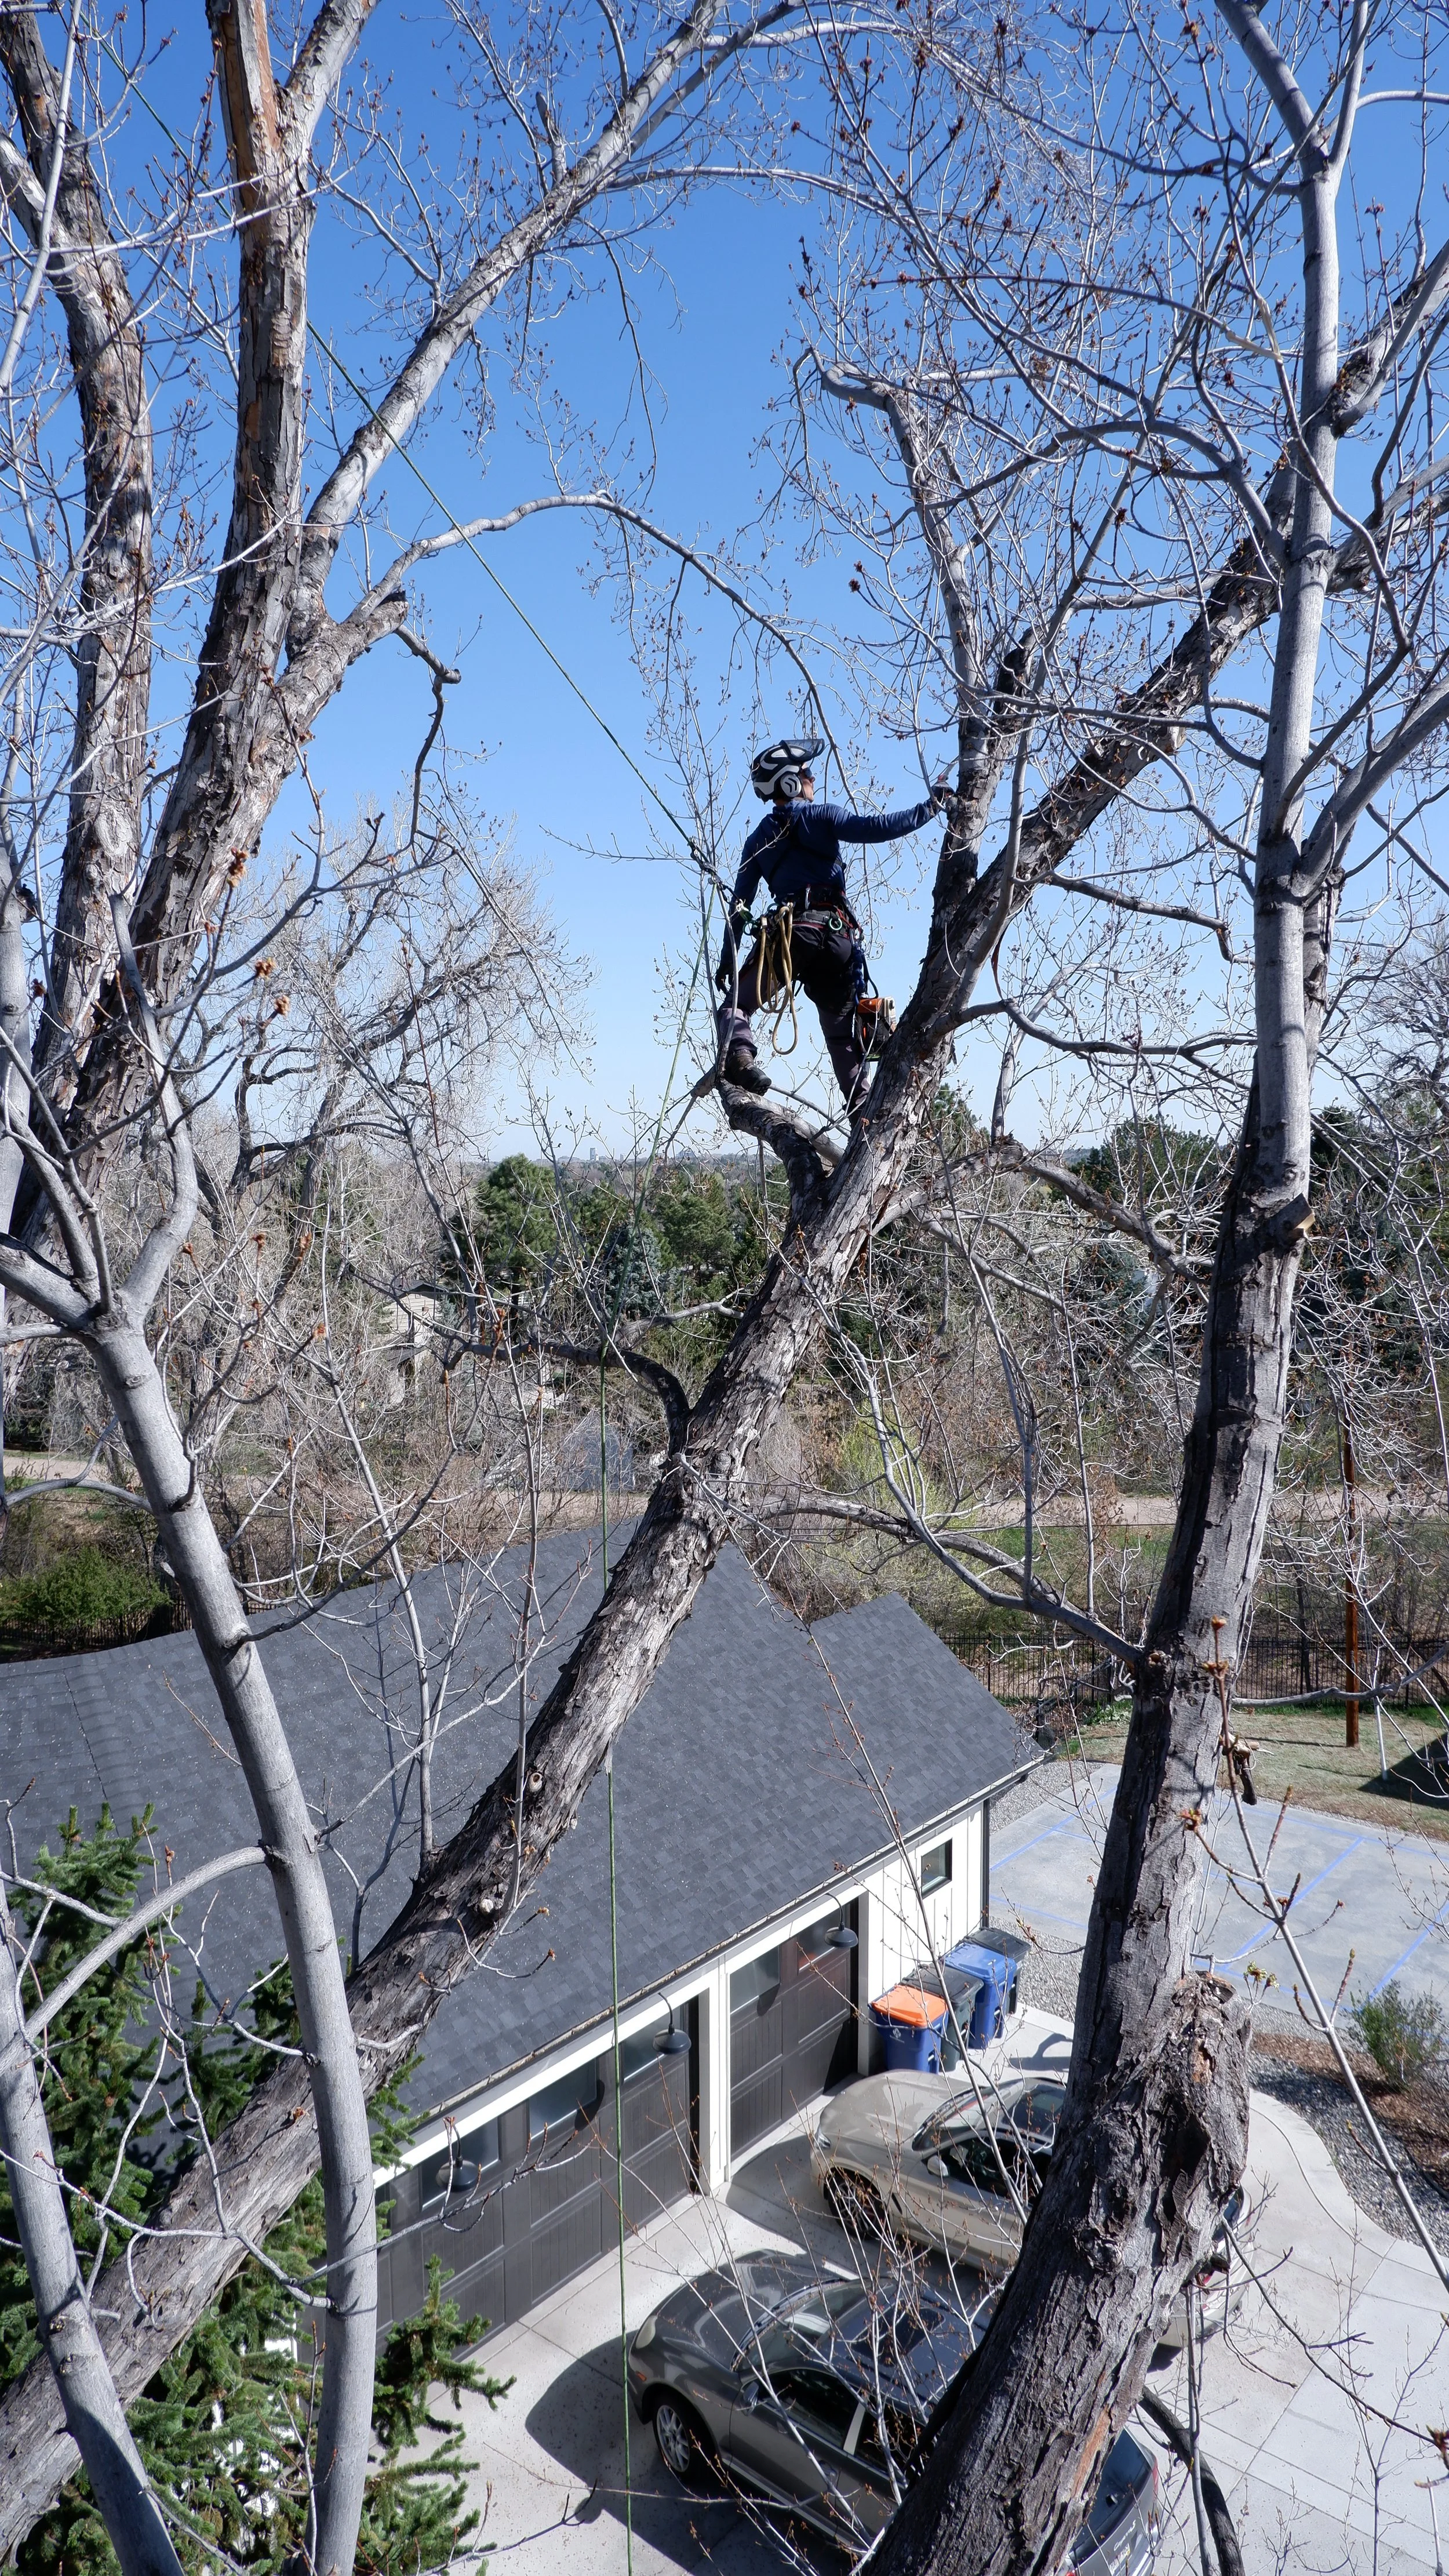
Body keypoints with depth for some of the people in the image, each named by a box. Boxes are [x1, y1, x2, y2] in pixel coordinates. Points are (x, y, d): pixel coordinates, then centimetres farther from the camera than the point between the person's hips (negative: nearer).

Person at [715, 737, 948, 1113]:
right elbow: (880, 827, -5)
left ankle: (738, 1059, -23)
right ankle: (863, 1105, 5)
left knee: (734, 1006, 7)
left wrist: (728, 958, 18)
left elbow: (739, 904, 16)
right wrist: (931, 805, 2)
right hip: (838, 934, 0)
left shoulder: (758, 839, 19)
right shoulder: (823, 817, 10)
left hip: (791, 931, 0)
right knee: (843, 1028, 10)